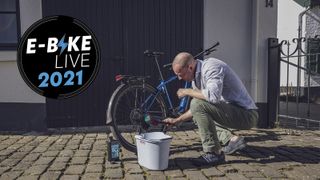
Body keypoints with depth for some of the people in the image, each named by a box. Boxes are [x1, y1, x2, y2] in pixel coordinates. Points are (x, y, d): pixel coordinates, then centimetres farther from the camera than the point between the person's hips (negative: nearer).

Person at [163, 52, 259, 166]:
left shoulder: (211, 66, -18)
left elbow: (213, 96, -37)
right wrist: (176, 120, 18)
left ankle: (214, 154, -13)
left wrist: (187, 91, -21)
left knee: (197, 104, -23)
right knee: (197, 115, 22)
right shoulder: (197, 77, 9)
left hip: (246, 114, -10)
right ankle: (232, 139, 8)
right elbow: (196, 109, 20)